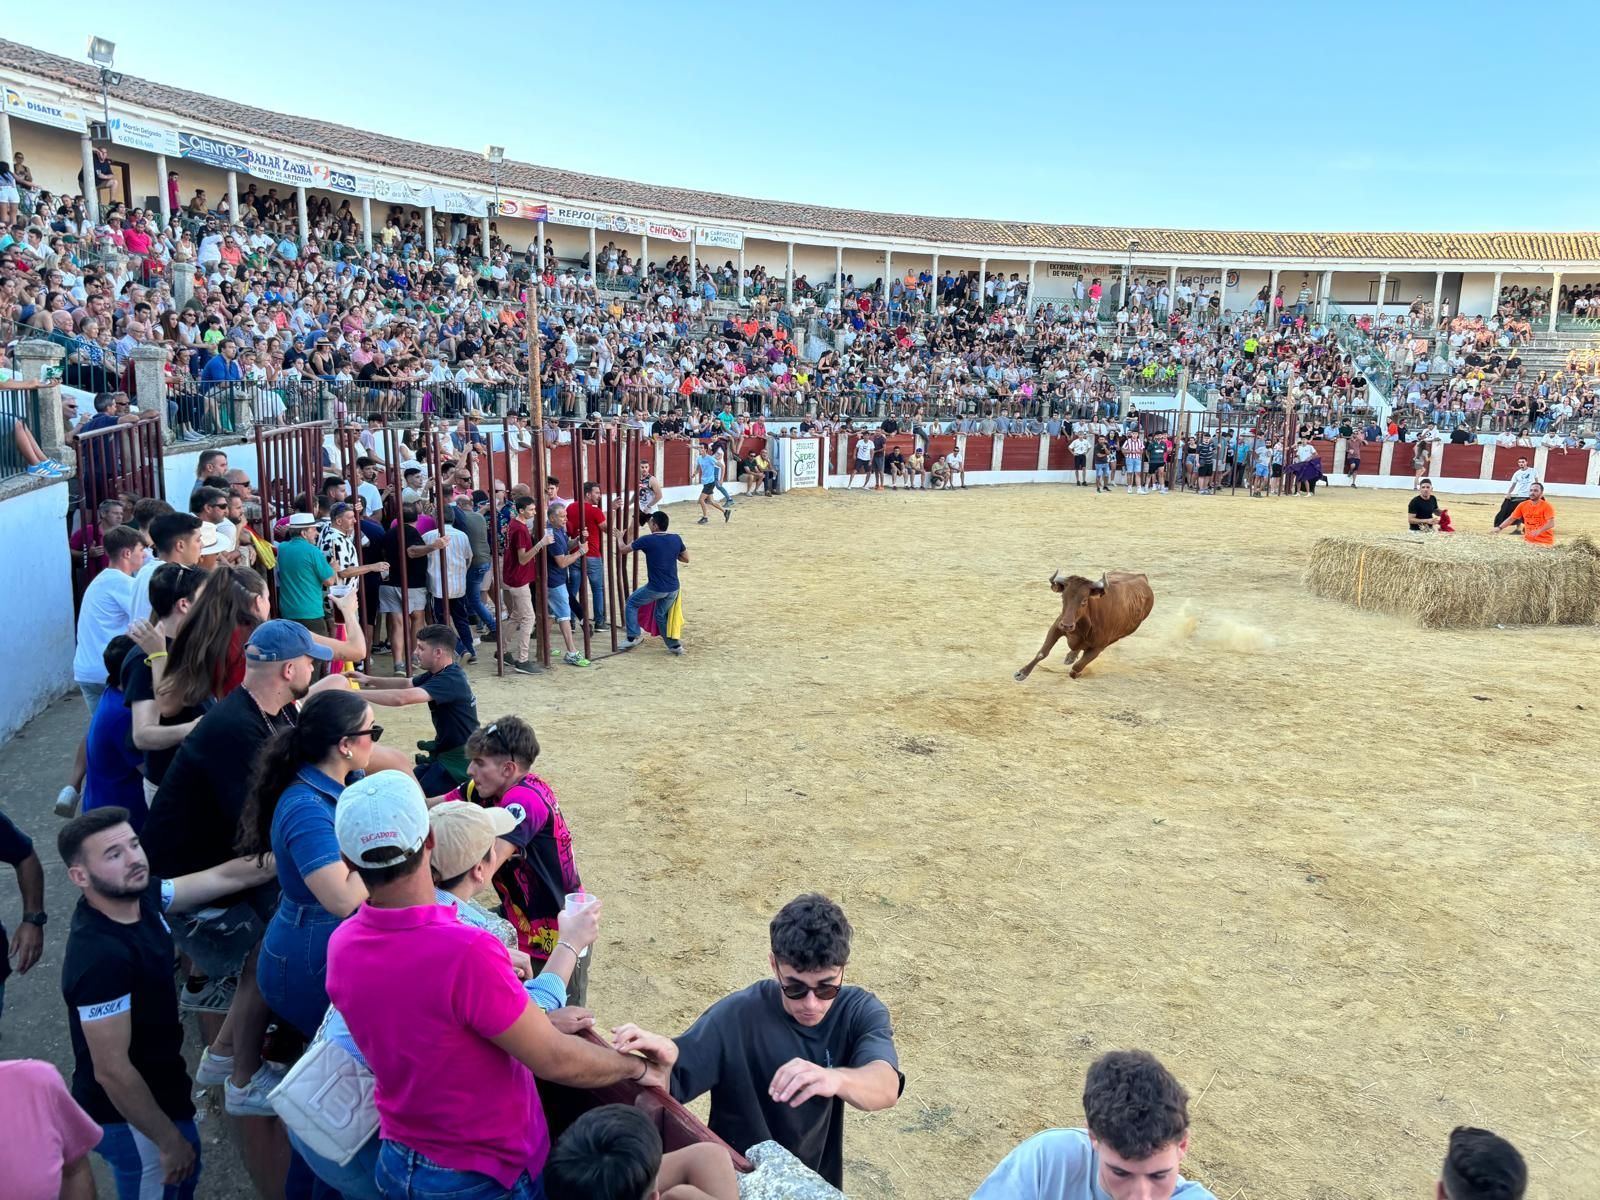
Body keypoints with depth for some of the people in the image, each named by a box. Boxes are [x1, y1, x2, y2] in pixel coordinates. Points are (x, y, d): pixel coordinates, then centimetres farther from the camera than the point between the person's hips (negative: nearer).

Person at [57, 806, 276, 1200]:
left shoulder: (139, 896, -10)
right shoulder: (101, 957, -33)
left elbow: (223, 877, 3)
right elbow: (112, 1071, -28)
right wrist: (169, 1141, -19)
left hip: (158, 1086, 8)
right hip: (130, 1113, -8)